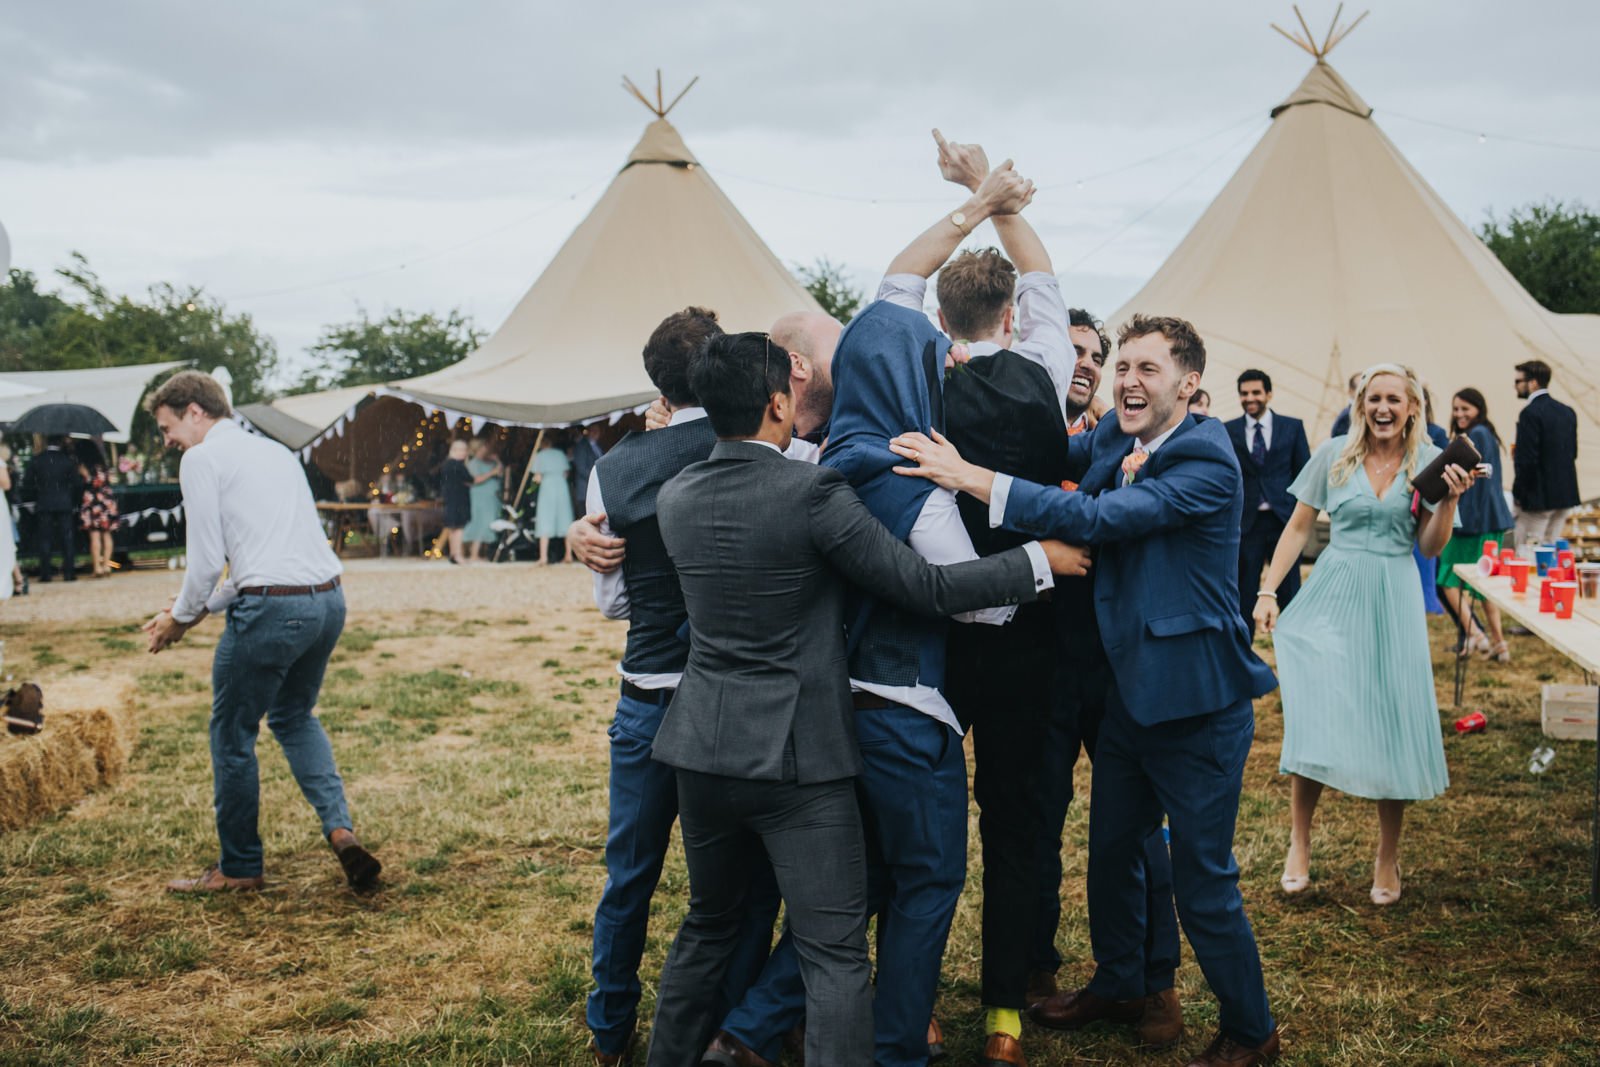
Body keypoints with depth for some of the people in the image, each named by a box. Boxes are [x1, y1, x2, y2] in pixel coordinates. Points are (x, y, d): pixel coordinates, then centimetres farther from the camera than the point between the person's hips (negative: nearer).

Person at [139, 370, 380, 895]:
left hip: (272, 608, -8)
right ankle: (340, 829, 9)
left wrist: (181, 617, 12)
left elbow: (207, 560, -6)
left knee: (232, 733, 11)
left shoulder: (202, 459, -1)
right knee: (295, 717, 26)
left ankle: (239, 867, 23)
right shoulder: (275, 451, 23)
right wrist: (204, 607, 27)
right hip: (328, 599, 8)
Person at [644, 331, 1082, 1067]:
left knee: (708, 924, 24)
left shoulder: (675, 497, 2)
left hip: (704, 752, 6)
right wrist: (1041, 559, -3)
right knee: (834, 955, 1)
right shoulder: (813, 491, -16)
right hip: (797, 757, -6)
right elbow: (927, 589, -13)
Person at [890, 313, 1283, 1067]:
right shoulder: (1112, 439, 3)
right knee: (1111, 850, 22)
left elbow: (1096, 519, -30)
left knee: (1203, 882, 4)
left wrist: (969, 476, -32)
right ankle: (1119, 985, 45)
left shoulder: (1205, 461, -22)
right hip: (1128, 688, 8)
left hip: (1196, 700, -8)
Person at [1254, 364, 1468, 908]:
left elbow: (1431, 548, 4)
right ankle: (1299, 844, 9)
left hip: (1393, 603, 0)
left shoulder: (1429, 460, 3)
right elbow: (1298, 526, 6)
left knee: (1391, 725, 3)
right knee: (1314, 718, -7)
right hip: (1333, 597, 0)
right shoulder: (1333, 455, 2)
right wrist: (1267, 590, -1)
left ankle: (1388, 857, 17)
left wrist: (1450, 499, -12)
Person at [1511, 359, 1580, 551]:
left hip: (1538, 497, -8)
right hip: (1565, 495, 8)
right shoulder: (1568, 412, 10)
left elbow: (1526, 458, -19)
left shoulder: (1531, 413, -16)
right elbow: (1573, 453, 14)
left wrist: (1517, 493, -10)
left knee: (1528, 553, -2)